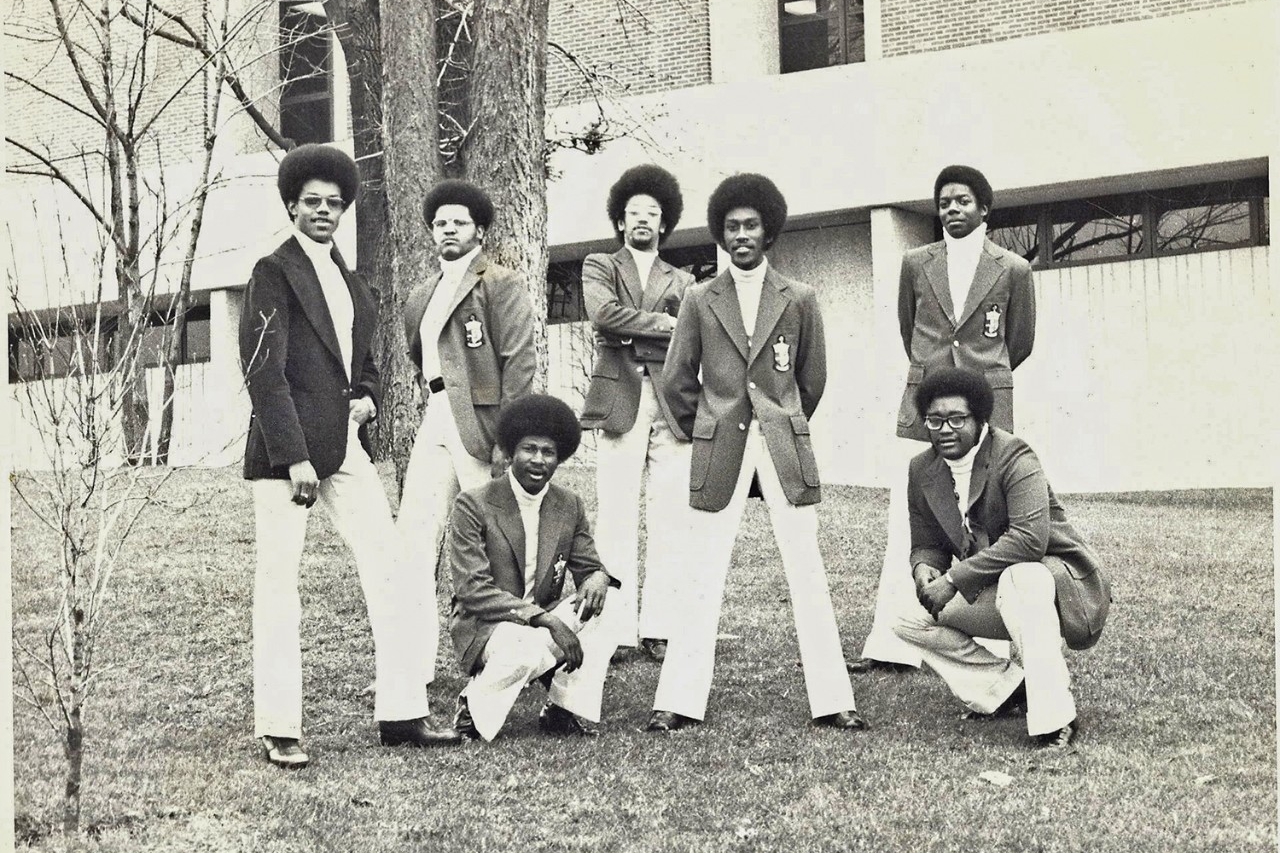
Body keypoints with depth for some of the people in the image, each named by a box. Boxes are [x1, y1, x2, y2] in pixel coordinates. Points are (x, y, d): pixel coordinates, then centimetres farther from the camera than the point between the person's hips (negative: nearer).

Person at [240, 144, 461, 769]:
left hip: (347, 448, 7)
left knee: (392, 579, 3)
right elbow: (265, 373, -12)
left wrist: (366, 398, 8)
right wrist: (295, 458, -19)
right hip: (288, 449, -7)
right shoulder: (274, 274, -4)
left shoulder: (348, 282, 19)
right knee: (278, 586, -2)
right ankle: (278, 730, 4)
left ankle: (401, 713, 10)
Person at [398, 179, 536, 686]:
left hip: (481, 429, -6)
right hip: (435, 428, 6)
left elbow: (518, 365, -10)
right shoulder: (420, 299, 19)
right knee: (413, 540, -2)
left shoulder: (502, 286, -2)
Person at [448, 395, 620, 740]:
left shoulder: (570, 507, 5)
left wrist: (597, 579, -21)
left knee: (609, 601, -18)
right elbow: (473, 592, -18)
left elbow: (590, 568, 8)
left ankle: (567, 710, -10)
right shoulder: (473, 506, -11)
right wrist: (543, 619, -29)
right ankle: (475, 705, -7)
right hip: (484, 628, -5)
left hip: (547, 620, 6)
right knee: (531, 648, -37)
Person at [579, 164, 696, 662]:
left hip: (672, 405, 2)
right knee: (616, 520, -7)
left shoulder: (682, 282, 22)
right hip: (620, 401, -2)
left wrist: (636, 333, -7)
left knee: (669, 523, -4)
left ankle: (661, 628, -1)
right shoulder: (599, 267, 16)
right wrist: (664, 325, -4)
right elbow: (603, 313, -6)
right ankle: (615, 628, -6)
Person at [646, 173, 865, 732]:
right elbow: (678, 380, 12)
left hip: (785, 445, 0)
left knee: (807, 572, -1)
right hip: (718, 450, 0)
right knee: (705, 575, -2)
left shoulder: (799, 300, 6)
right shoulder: (700, 301, 5)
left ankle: (831, 700, 4)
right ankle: (680, 702, 2)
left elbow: (812, 378, 15)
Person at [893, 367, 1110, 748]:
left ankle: (1053, 717, -33)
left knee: (1020, 579, -40)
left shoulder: (1014, 457, -20)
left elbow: (1030, 538, -33)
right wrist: (924, 569, -17)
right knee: (909, 621, -5)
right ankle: (1010, 688, -1)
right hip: (988, 594, 8)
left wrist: (954, 579, -32)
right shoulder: (922, 470, 1)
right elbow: (927, 544, 10)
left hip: (1054, 575, -7)